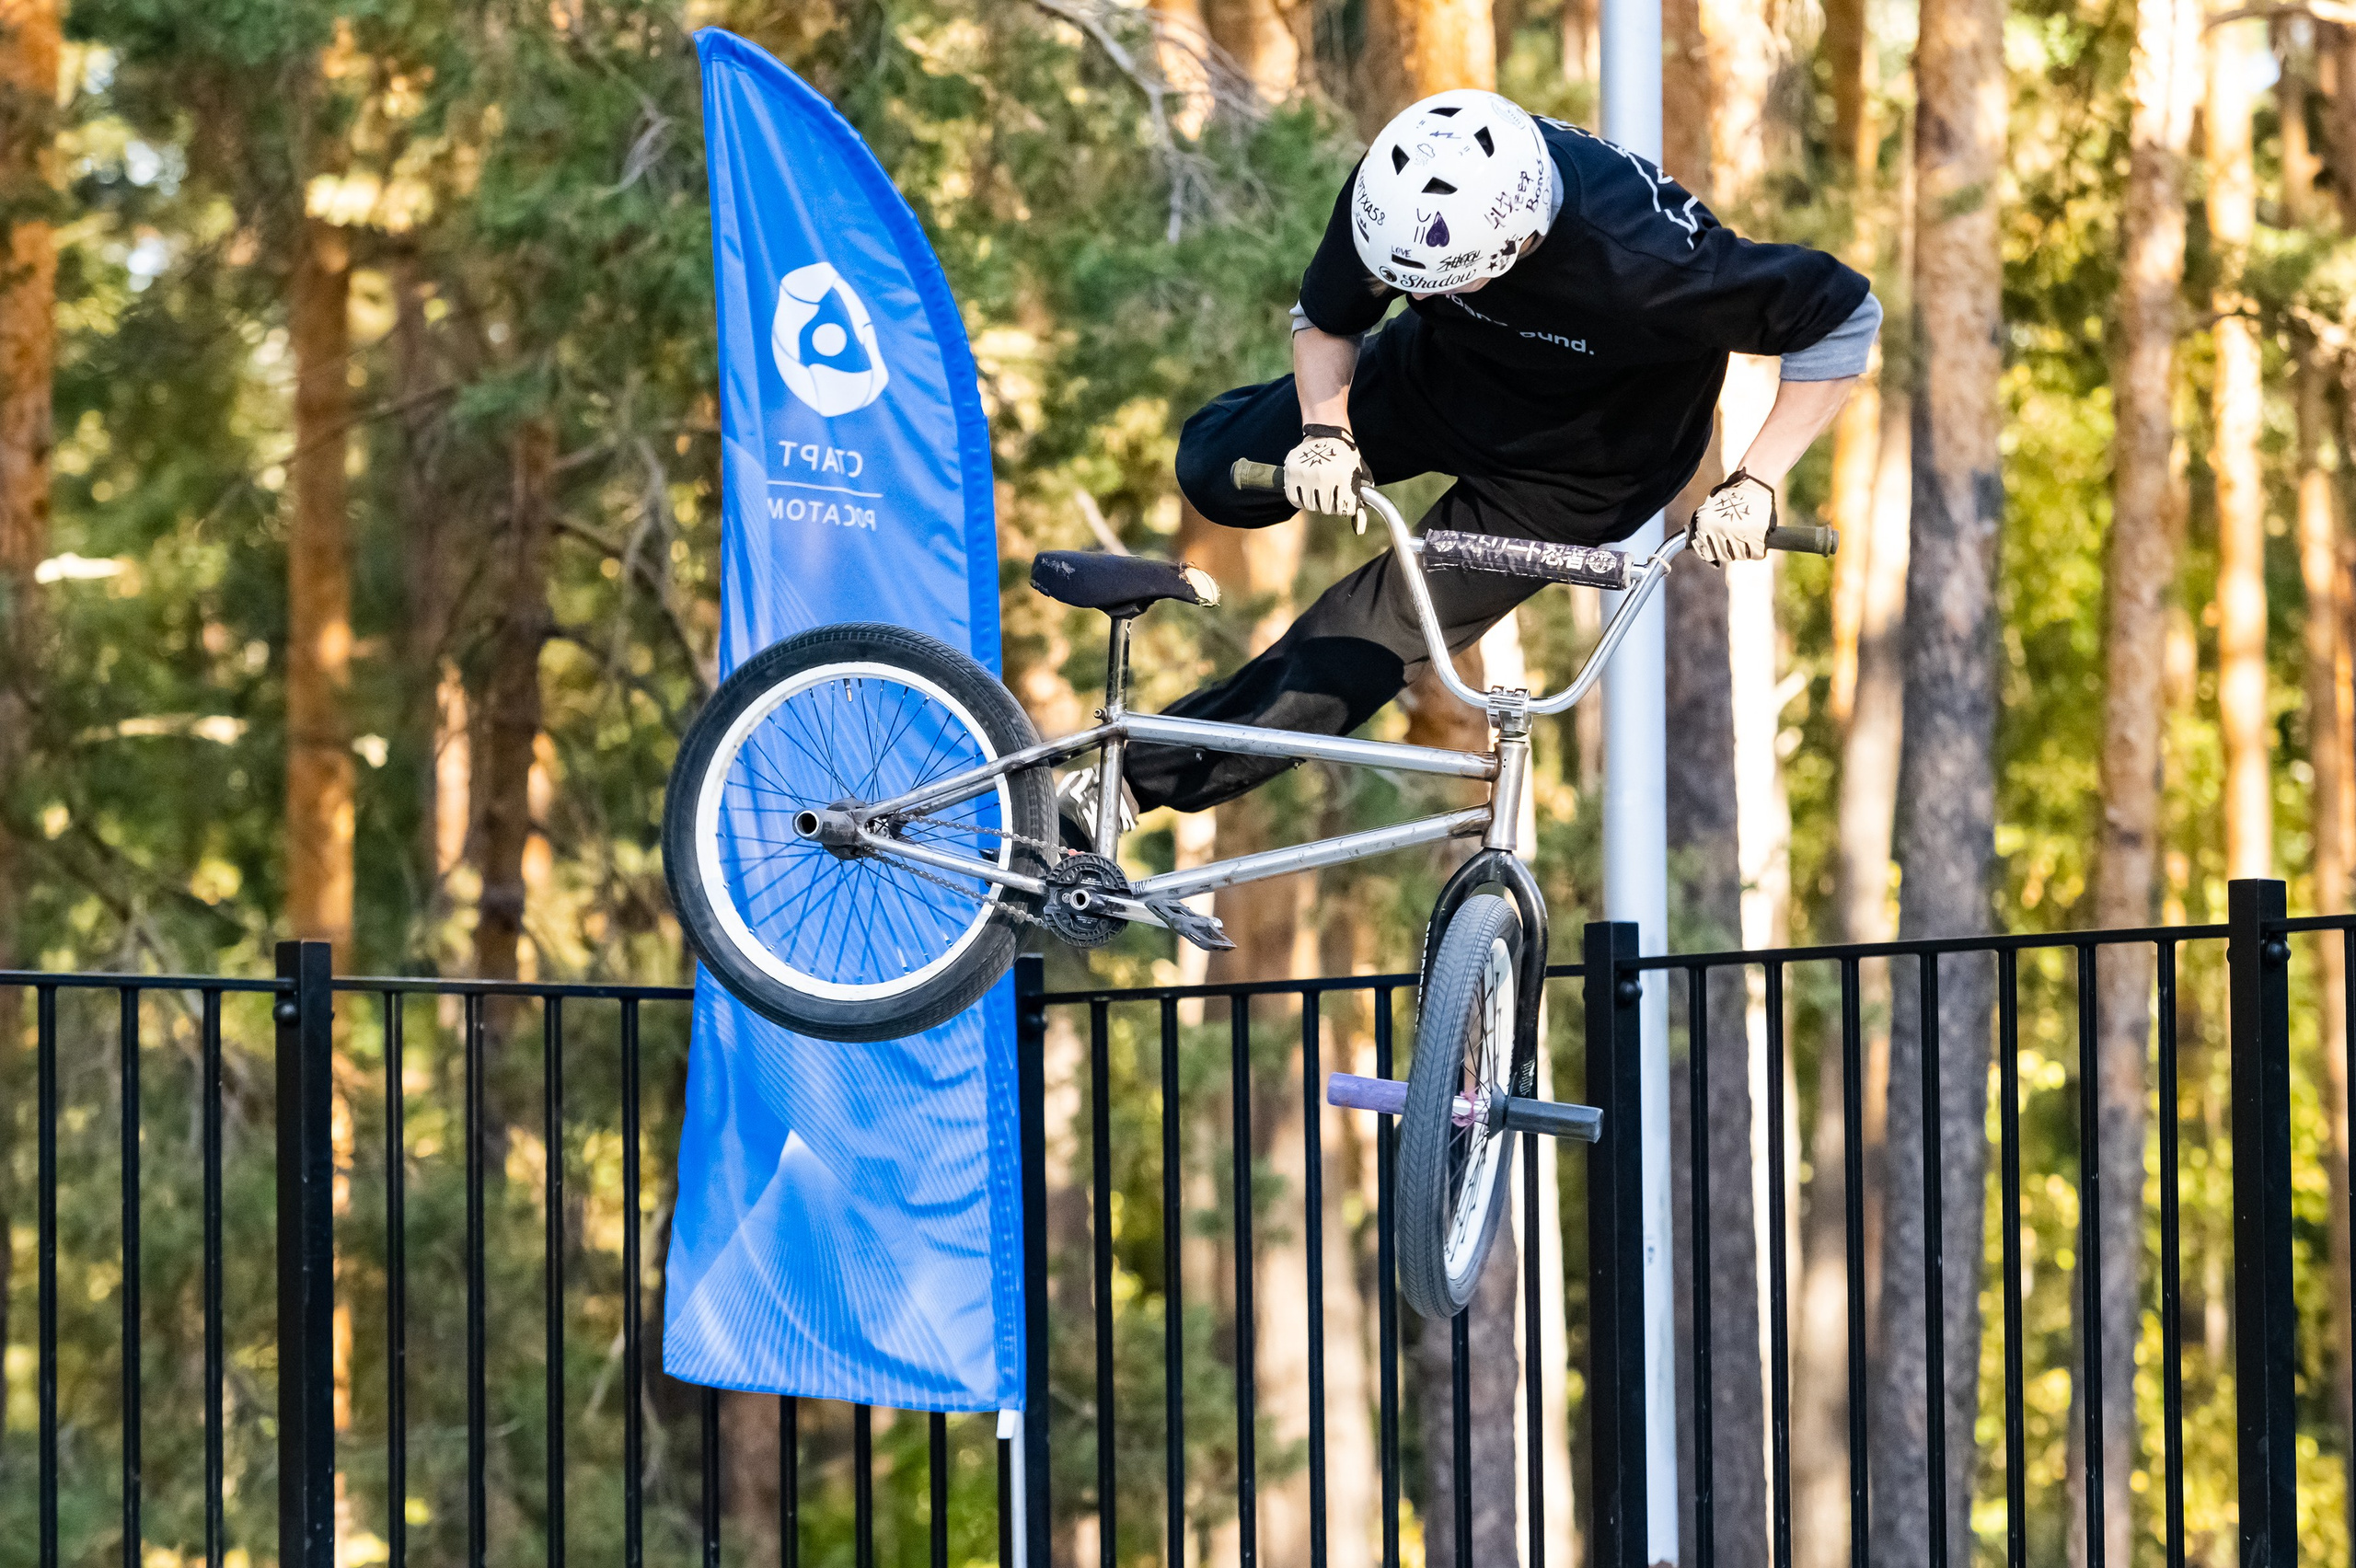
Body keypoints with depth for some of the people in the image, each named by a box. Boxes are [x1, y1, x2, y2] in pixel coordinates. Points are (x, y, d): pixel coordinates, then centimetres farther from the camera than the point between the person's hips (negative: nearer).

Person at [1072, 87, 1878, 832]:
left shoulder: (1641, 261, -44)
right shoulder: (1393, 191, -31)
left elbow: (1847, 315, -34)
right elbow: (1324, 316, -10)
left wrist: (1753, 486, -35)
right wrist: (1325, 431, -28)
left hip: (1569, 463, -4)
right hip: (1444, 374, 5)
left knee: (1371, 638, -8)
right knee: (1217, 470, 7)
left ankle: (1141, 778, 5)